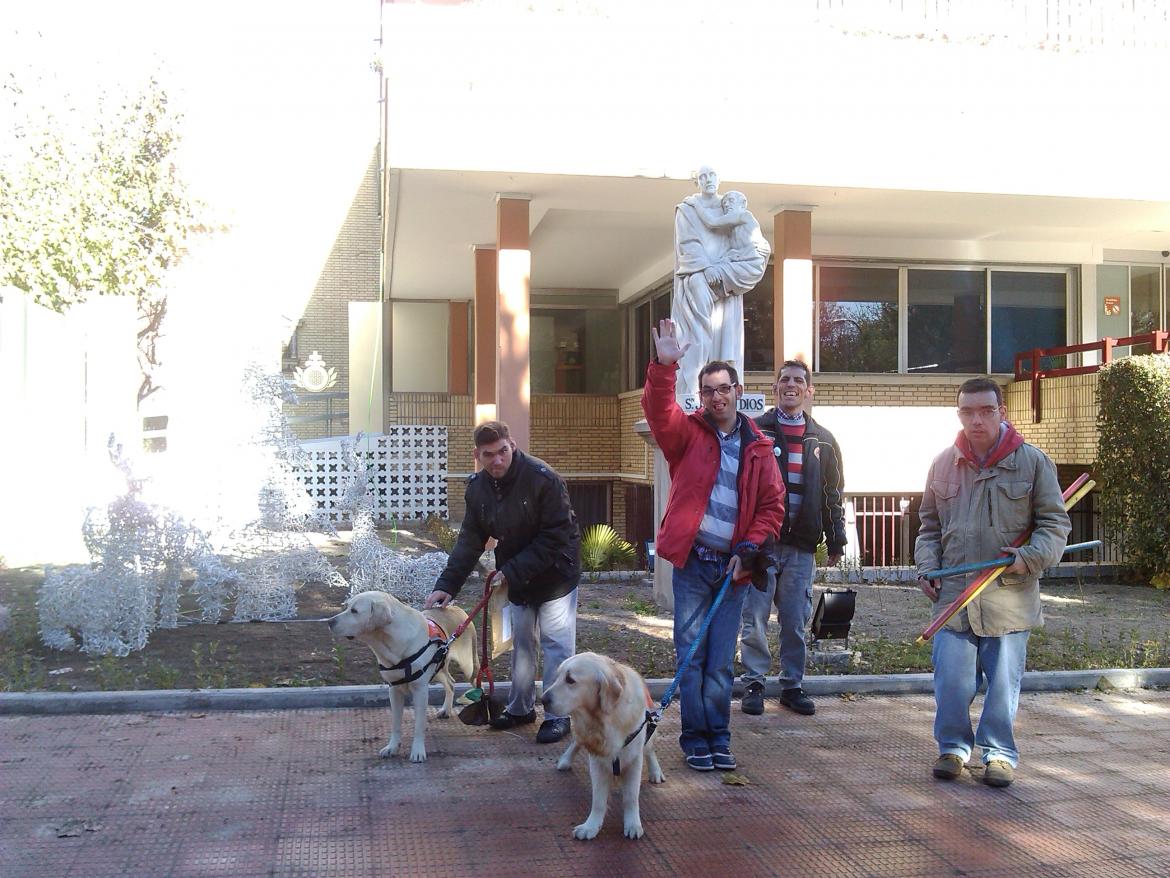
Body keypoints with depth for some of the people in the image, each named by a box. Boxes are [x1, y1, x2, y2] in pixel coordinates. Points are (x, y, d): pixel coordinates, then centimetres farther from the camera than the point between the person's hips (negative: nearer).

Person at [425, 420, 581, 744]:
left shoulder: (542, 478, -26)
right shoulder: (478, 487, -7)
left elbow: (556, 537, -26)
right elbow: (469, 541, -5)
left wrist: (514, 571, -26)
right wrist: (447, 584, -16)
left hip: (554, 574, -6)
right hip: (515, 578, 6)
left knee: (557, 644, -3)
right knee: (521, 643, 16)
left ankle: (559, 715, 9)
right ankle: (521, 708, 30)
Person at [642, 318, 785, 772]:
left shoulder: (758, 448, 7)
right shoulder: (688, 433, 2)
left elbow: (772, 505, 8)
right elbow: (659, 410, -18)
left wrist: (749, 551, -3)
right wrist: (664, 367, -34)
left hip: (733, 567, 2)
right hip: (693, 563, -2)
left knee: (721, 660, 8)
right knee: (690, 654, 1)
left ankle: (718, 738, 18)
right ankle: (695, 738, 11)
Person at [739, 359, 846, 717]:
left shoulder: (822, 441, 12)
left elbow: (832, 495, 17)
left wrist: (836, 540, 10)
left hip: (800, 546, 3)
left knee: (796, 623, 7)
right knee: (755, 620, 0)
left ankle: (792, 685, 19)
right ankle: (754, 685, 12)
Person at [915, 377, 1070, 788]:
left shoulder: (1032, 461, 0)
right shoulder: (944, 464, 8)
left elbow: (1055, 523, 4)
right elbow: (929, 526, 18)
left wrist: (1029, 558, -12)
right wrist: (927, 568, 4)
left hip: (1009, 596, -2)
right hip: (953, 594, 2)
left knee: (1003, 681, 6)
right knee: (951, 680, 2)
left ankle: (999, 752, 23)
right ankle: (953, 747, 21)